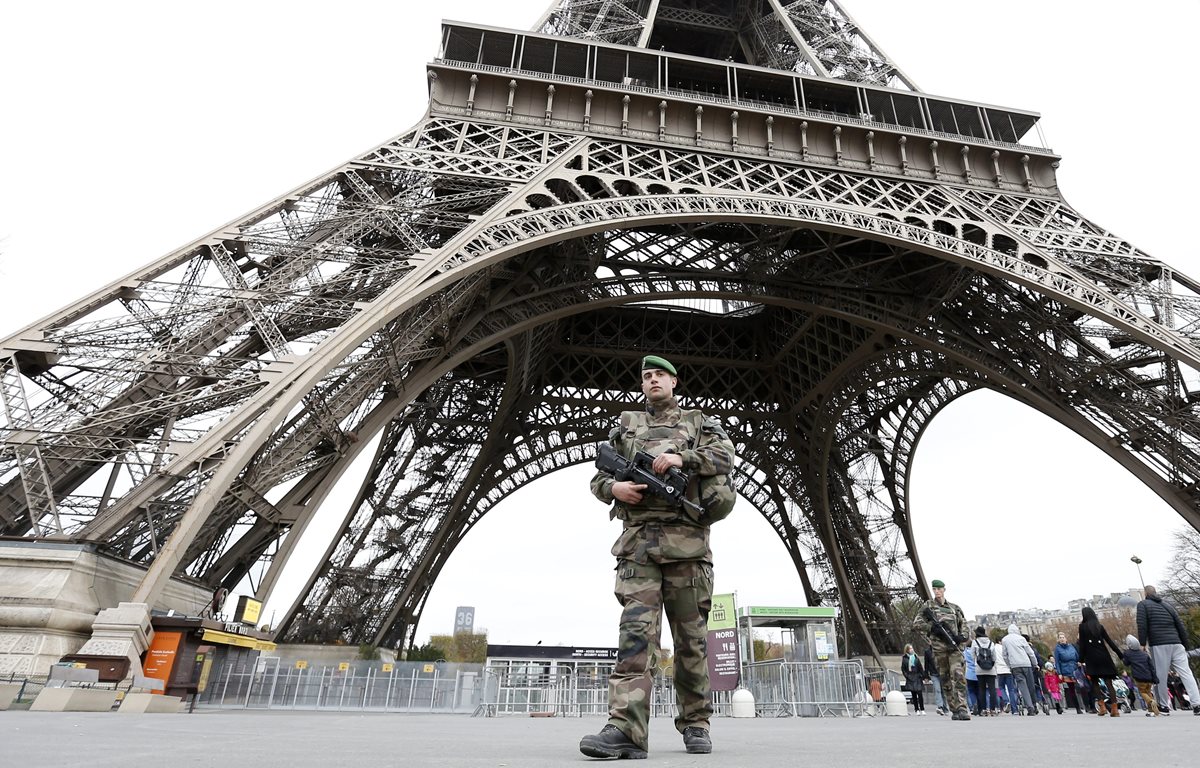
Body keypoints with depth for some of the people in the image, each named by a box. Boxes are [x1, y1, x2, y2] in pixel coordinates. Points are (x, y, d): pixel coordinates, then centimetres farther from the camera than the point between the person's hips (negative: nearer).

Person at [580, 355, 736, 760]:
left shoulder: (699, 422, 17)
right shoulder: (625, 425, 21)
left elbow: (725, 457, -1)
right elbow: (598, 478, 19)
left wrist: (682, 458, -16)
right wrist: (615, 487, -5)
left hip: (686, 542, 0)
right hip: (638, 541, 1)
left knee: (691, 637, 4)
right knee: (636, 630, -11)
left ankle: (695, 724, 15)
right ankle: (626, 728, -16)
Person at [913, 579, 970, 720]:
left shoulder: (954, 607, 14)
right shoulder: (928, 606, 7)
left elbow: (964, 624, 20)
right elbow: (917, 622, 2)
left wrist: (961, 636, 1)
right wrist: (932, 627, -13)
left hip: (955, 646, 1)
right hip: (939, 647, -1)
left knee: (959, 676, -16)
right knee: (945, 679, 3)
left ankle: (962, 709, -18)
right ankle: (954, 711, 9)